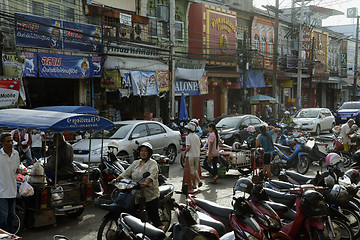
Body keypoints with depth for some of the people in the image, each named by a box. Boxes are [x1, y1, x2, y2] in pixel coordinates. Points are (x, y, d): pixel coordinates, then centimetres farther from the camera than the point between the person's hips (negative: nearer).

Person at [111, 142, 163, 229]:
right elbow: (127, 172, 10)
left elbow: (152, 174, -21)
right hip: (137, 195, 6)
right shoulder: (136, 163, 18)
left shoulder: (153, 163, -3)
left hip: (150, 196, -6)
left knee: (154, 216, -6)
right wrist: (117, 179, -6)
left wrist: (146, 182, -40)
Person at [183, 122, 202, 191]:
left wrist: (184, 152, -4)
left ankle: (194, 185, 7)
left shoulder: (188, 137, -14)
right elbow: (199, 146, 9)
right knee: (195, 170, 18)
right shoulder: (197, 137, 6)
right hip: (197, 155, 6)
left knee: (192, 171, 3)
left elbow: (188, 147, -19)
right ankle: (199, 180, -1)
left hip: (190, 156, -6)